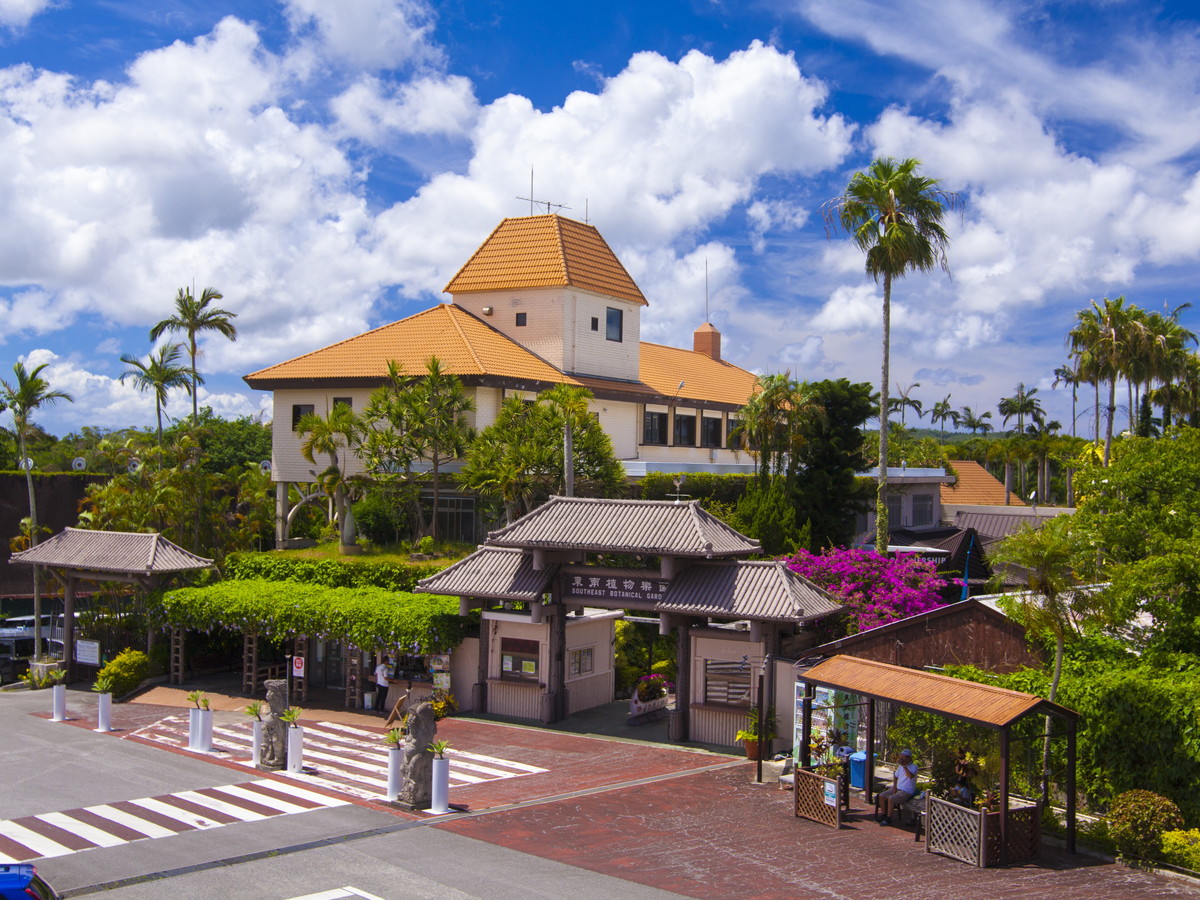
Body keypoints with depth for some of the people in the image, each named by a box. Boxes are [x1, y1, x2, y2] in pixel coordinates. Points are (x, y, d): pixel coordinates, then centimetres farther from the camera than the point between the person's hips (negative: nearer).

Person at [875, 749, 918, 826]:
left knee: (891, 799, -28)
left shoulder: (913, 767, -11)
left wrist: (904, 765, -30)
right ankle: (883, 814, 5)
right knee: (881, 796, -9)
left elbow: (911, 776, -33)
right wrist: (894, 787, 6)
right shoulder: (900, 766, 11)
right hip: (897, 788, 8)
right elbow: (895, 777, 22)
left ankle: (888, 819, -17)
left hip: (907, 791, -8)